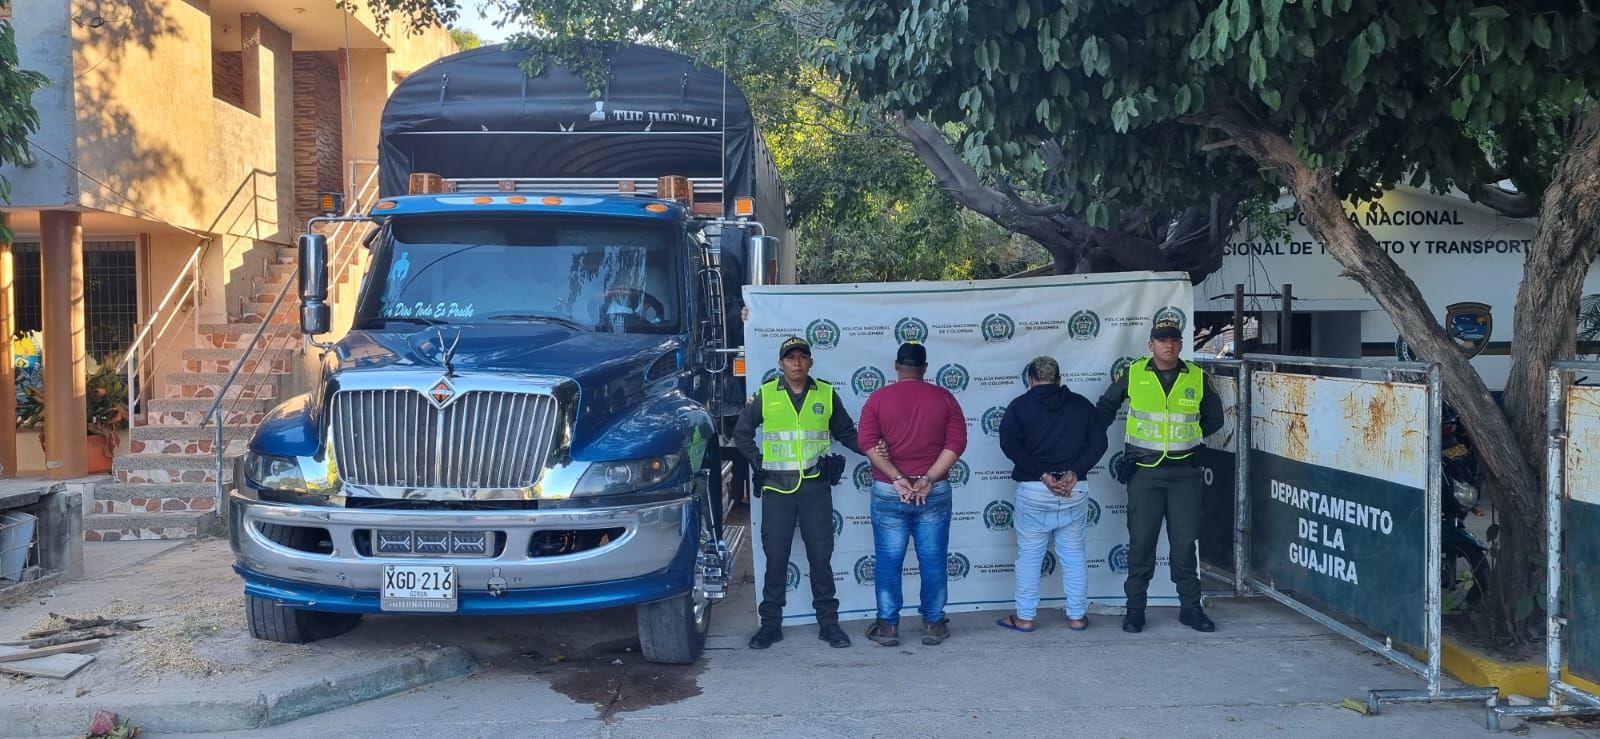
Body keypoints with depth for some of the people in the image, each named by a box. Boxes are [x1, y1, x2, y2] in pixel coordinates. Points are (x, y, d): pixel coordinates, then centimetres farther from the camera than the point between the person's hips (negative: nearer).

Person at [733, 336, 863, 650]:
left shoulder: (826, 394, 5)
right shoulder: (765, 395, 2)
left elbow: (846, 432, 13)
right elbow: (741, 432, 12)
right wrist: (758, 461, 2)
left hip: (815, 486, 1)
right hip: (777, 487, 0)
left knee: (821, 556, 5)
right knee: (775, 557, 4)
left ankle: (828, 622, 15)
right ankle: (770, 624, 14)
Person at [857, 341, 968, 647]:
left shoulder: (878, 397, 0)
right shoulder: (944, 397, 3)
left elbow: (869, 443, -10)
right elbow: (956, 443, -6)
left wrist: (898, 479, -14)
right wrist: (928, 479, -12)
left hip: (888, 493, -1)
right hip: (935, 492, 1)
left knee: (888, 561, 7)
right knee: (933, 560, 9)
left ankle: (888, 626, 12)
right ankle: (933, 624, 15)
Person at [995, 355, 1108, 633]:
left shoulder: (1020, 405, 2)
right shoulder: (1081, 404, 9)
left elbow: (1010, 443, -12)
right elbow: (1098, 442, 0)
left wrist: (1042, 474, -12)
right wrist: (1075, 472, -7)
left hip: (1033, 490, -2)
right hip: (1074, 490, 2)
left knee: (1029, 556, 7)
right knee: (1073, 555, 12)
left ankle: (1024, 617, 11)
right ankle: (1077, 616, 17)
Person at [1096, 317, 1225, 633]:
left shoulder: (1197, 377, 2)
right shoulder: (1133, 374, -1)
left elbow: (1213, 418, 17)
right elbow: (1105, 407, 13)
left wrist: (1189, 437, 10)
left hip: (1184, 471, 1)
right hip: (1144, 471, -1)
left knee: (1185, 542, 6)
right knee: (1141, 542, 2)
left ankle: (1190, 608, 17)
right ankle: (1135, 610, 12)